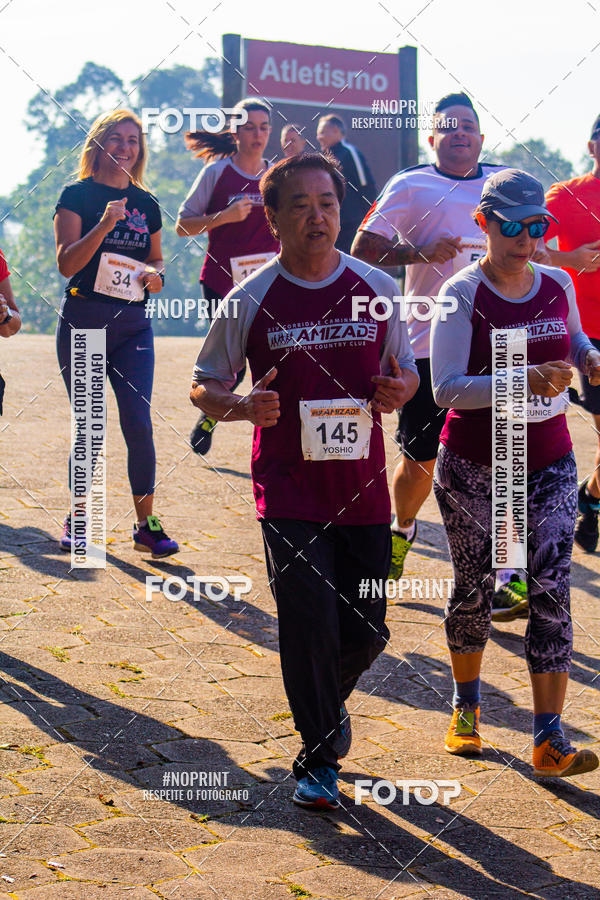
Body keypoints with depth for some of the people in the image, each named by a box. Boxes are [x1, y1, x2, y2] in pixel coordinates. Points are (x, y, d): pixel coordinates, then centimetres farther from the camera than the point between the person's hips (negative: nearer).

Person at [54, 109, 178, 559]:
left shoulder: (147, 204, 11)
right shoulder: (77, 196, -2)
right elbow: (67, 264, -11)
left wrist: (156, 274, 0)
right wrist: (104, 225, -24)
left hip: (132, 324, 3)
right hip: (83, 322, -3)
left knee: (139, 423, -6)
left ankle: (146, 523, 2)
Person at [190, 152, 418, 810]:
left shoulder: (377, 289, 4)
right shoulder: (251, 301, -2)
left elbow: (406, 371, 15)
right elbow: (204, 385, 5)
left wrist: (397, 391, -10)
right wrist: (241, 405, -17)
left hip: (363, 488, 3)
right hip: (289, 490, -3)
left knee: (366, 631, 7)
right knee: (309, 625, -9)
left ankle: (328, 700, 41)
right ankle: (317, 759, 10)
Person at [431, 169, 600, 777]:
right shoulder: (462, 294, -11)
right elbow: (446, 387, -20)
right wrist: (522, 381, -32)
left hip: (548, 463, 3)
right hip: (473, 466, -3)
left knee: (551, 591, -7)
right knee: (473, 589, 10)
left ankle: (549, 739, -6)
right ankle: (466, 707, 34)